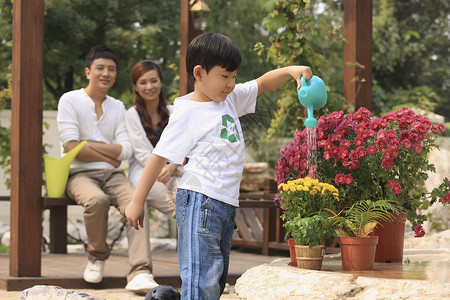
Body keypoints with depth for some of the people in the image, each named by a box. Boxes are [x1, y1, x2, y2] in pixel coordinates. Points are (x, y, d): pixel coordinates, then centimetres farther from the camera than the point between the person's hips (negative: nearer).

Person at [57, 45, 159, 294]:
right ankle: (96, 257, -9)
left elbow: (125, 151, 5)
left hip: (113, 174, 4)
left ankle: (140, 274, -38)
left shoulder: (118, 107, 17)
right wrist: (110, 157, -3)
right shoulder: (70, 100, 4)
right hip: (80, 174, -4)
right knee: (97, 199, -37)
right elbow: (71, 148, -8)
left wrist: (88, 144, -6)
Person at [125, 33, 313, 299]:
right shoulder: (188, 112, -10)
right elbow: (160, 156, -10)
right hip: (200, 203, -9)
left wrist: (290, 71, 5)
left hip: (227, 202, 9)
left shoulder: (230, 98, 12)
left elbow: (262, 85, 25)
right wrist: (137, 202, -10)